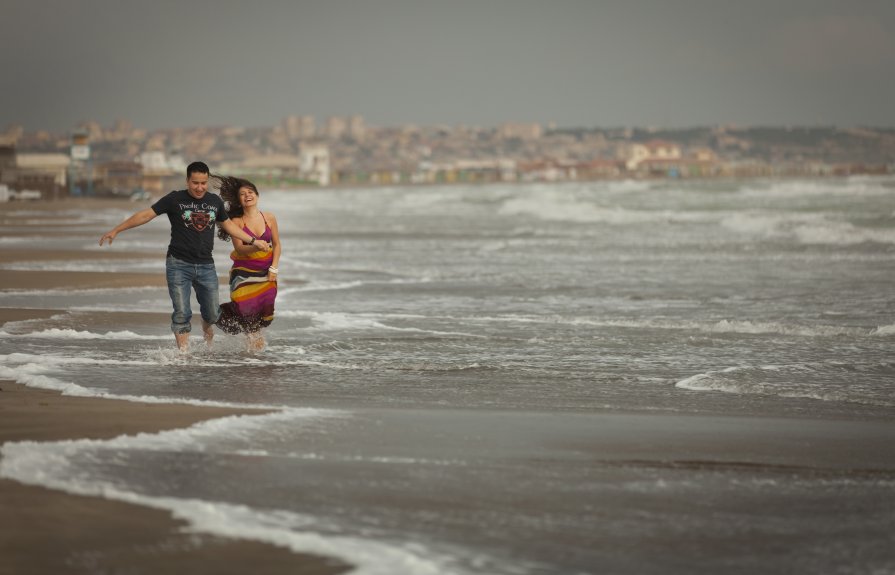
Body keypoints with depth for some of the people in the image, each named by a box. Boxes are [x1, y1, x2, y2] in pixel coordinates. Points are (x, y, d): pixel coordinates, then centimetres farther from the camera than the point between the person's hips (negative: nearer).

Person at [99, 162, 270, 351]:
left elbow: (228, 225, 23)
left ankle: (207, 328, 41)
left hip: (206, 265, 3)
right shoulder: (175, 199, -5)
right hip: (179, 265, -3)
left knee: (212, 312, 8)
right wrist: (116, 230, -6)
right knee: (181, 314, -7)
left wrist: (253, 241, 25)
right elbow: (146, 215, -4)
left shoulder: (215, 201, 7)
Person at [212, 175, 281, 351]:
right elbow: (239, 249, -14)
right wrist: (255, 247, -33)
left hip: (266, 271, 3)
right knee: (245, 308, -13)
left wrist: (274, 268, -4)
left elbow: (277, 245, 7)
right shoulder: (236, 221, -6)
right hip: (244, 271, -3)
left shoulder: (269, 218, 2)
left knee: (265, 311, 0)